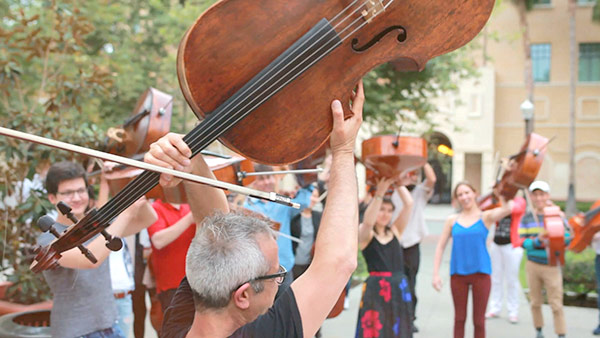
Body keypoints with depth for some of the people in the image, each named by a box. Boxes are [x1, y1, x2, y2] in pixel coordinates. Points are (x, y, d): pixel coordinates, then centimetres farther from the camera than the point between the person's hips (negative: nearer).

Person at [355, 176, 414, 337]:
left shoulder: (395, 231, 12)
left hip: (399, 288, 4)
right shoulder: (365, 234, 1)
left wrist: (397, 181, -2)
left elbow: (409, 204, 3)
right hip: (375, 289, -4)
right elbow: (367, 222, -23)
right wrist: (379, 193, -30)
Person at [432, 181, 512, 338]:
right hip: (458, 272, 1)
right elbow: (440, 246, 4)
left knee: (479, 320, 7)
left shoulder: (486, 217, 0)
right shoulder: (452, 220, 4)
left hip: (480, 272, -1)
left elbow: (506, 210, -20)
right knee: (459, 318, 10)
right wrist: (436, 274, -2)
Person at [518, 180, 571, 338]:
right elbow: (523, 242, -4)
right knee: (536, 302, 12)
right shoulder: (526, 218, 3)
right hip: (533, 266, 2)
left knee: (556, 304, -4)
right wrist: (538, 240, -23)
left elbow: (567, 238, -7)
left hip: (552, 267, -2)